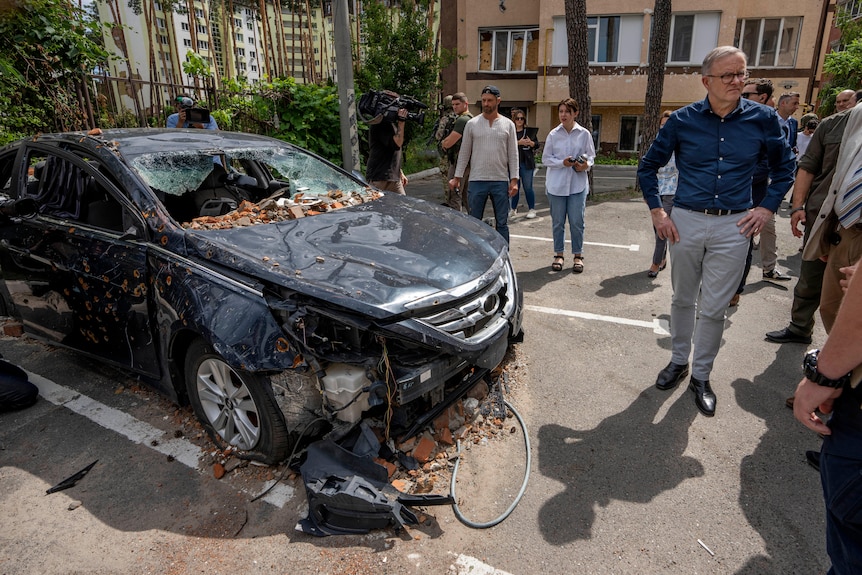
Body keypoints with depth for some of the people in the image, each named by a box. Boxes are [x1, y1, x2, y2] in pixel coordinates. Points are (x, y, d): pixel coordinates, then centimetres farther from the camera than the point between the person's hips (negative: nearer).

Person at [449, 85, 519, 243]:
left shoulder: (508, 124, 5)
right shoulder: (472, 124, 4)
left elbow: (513, 155, 4)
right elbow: (464, 153, 6)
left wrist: (514, 180, -3)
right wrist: (457, 177, 2)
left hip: (501, 181, 0)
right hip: (477, 181, 0)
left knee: (502, 223, 7)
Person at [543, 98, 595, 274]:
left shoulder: (584, 134, 1)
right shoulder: (553, 134, 2)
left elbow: (591, 155, 7)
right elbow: (546, 159, 2)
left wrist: (586, 165, -15)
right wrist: (562, 162, -14)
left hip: (578, 184, -1)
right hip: (556, 184, 1)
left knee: (577, 222, 0)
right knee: (558, 222, 7)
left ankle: (578, 255, 15)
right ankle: (558, 254, 20)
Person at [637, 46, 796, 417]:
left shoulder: (762, 119, 0)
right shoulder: (683, 120, -3)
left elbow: (784, 167, 14)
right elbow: (648, 166, 6)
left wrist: (767, 208, 3)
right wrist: (656, 211, 0)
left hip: (734, 226, 0)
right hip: (686, 221, 1)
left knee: (713, 308, 4)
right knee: (683, 299, 13)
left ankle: (701, 376, 20)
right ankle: (679, 361, 32)